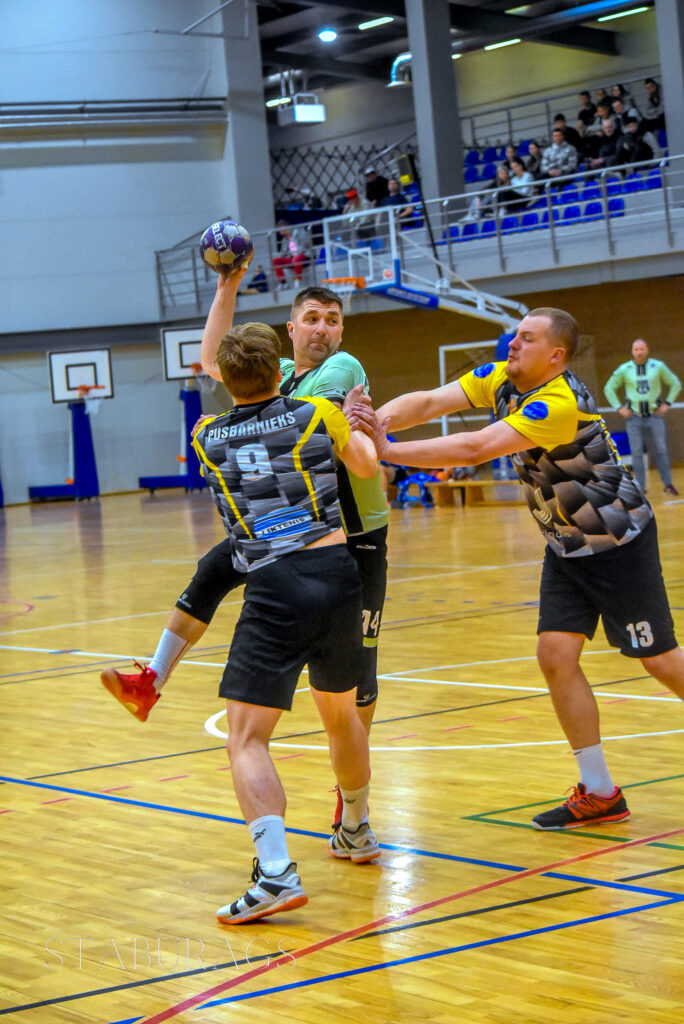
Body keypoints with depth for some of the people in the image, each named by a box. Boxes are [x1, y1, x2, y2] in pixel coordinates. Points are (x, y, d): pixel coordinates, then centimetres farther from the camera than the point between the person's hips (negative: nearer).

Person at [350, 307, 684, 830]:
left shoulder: (560, 404, -30)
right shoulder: (500, 379, -3)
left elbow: (475, 449, -37)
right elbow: (431, 401, -14)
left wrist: (388, 450, -38)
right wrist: (380, 417, -34)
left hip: (618, 543, -7)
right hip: (567, 547, 8)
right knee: (556, 656, -4)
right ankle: (599, 792, 5)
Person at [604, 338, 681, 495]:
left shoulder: (658, 367, -1)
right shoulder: (624, 370, 0)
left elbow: (675, 384, 8)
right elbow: (609, 389, 10)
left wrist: (667, 404, -1)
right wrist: (619, 408, 1)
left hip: (655, 416, 0)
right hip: (634, 417, 1)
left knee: (662, 451, -4)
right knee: (637, 453, -2)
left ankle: (668, 484, 2)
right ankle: (640, 487, 1)